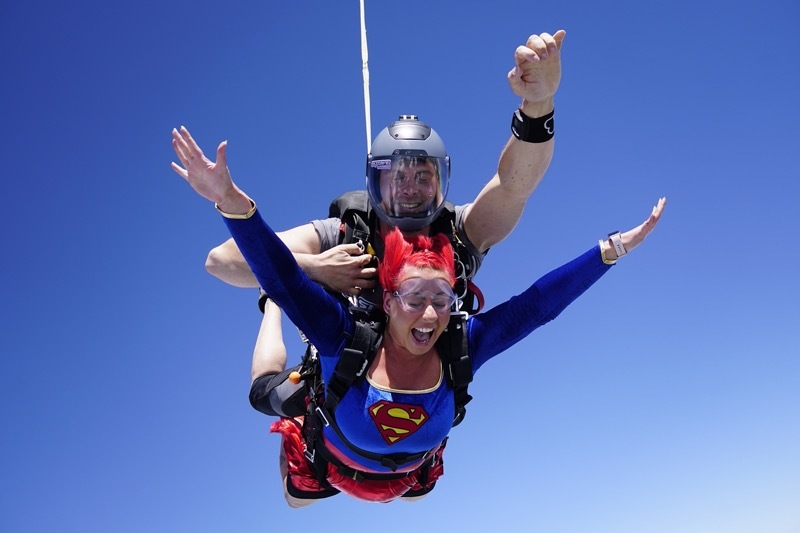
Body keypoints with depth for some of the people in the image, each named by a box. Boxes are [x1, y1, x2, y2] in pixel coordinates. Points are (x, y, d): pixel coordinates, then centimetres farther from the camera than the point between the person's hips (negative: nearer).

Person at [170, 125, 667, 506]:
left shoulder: (462, 347, -35)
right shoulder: (346, 339, -42)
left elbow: (537, 303, -35)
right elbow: (281, 278, -52)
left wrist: (615, 248, -39)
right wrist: (230, 200, -65)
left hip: (408, 476, 2)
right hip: (330, 464, -2)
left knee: (418, 490, 37)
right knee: (296, 501, 33)